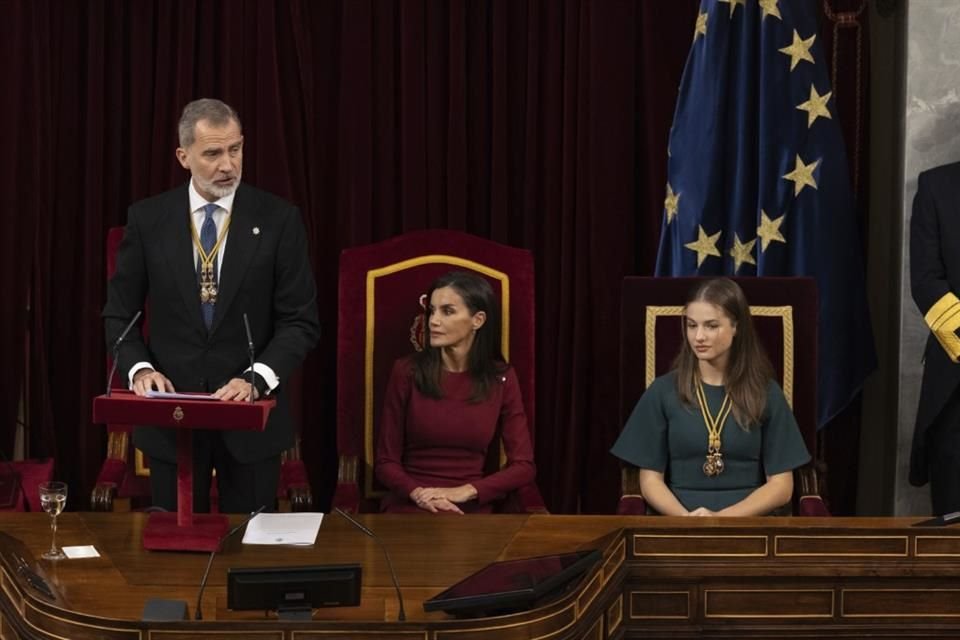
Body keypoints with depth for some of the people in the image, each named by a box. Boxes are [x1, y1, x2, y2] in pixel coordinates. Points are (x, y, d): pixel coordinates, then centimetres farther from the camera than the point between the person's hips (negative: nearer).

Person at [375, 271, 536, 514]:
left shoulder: (501, 378, 2)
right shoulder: (406, 371, -1)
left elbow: (523, 466, 0)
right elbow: (386, 462, 2)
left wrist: (464, 491, -12)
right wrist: (418, 494, -17)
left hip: (471, 507, 1)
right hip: (409, 503, -1)